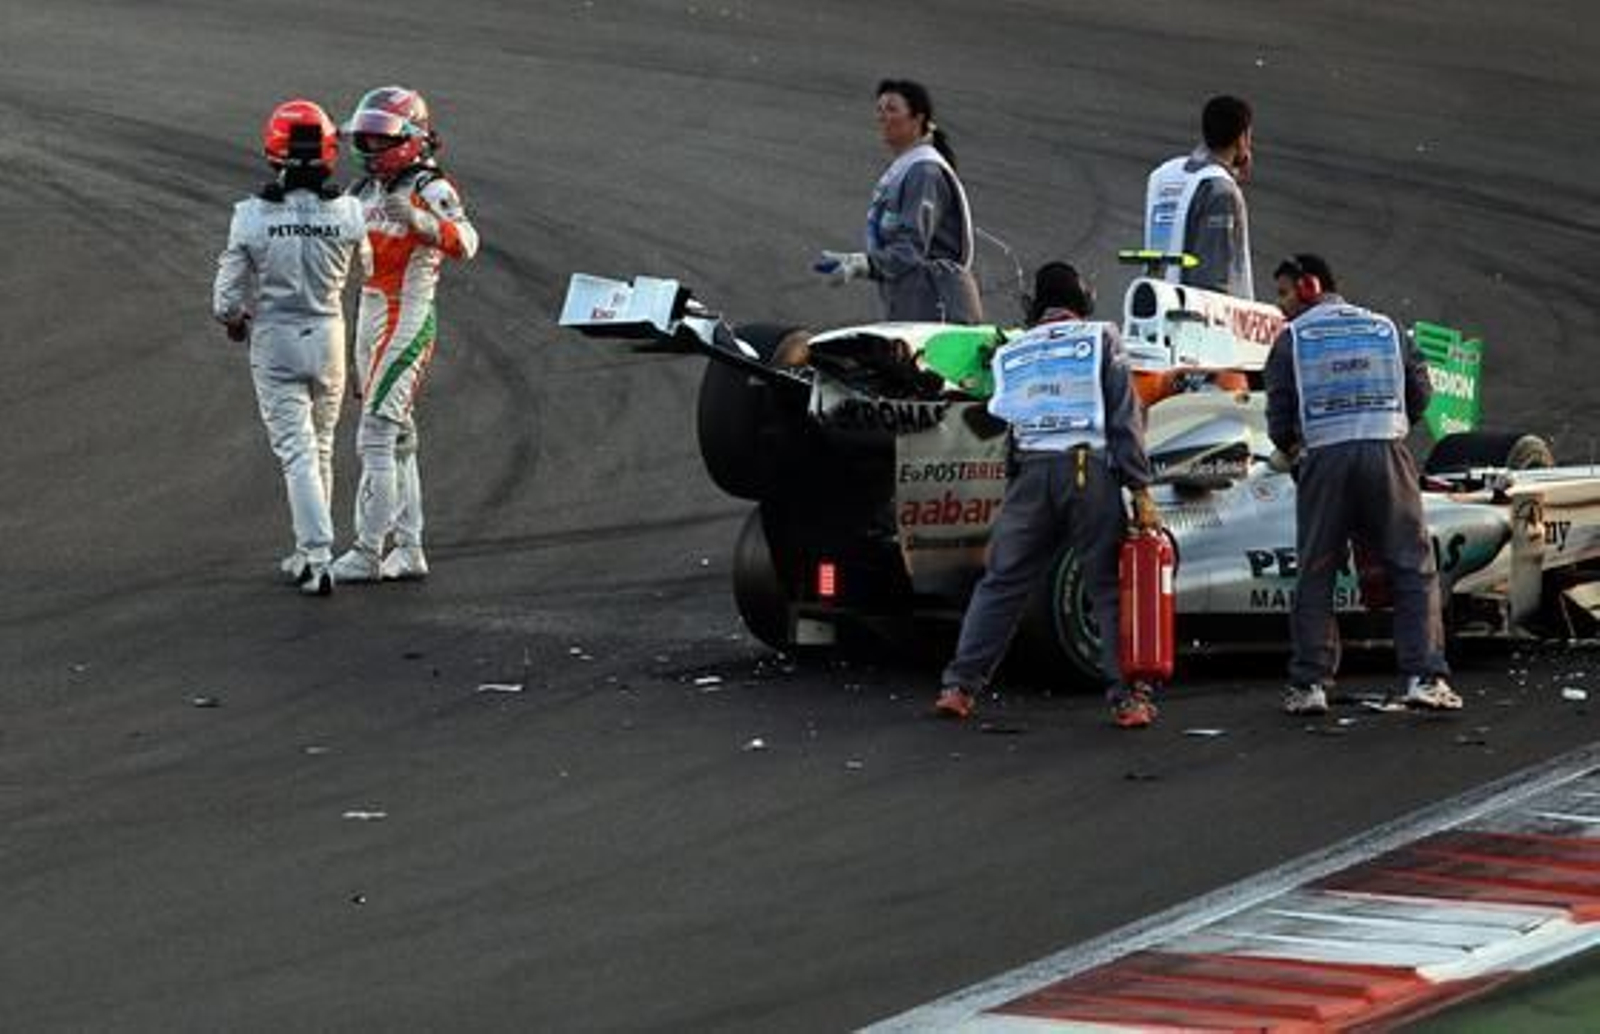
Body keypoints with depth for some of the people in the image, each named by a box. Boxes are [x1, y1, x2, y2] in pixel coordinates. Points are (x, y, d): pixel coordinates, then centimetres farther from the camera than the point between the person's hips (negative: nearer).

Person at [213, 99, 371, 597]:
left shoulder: (251, 216, -14)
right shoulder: (349, 213, -10)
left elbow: (227, 298, -9)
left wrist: (235, 320, 14)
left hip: (273, 339, -2)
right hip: (329, 335, 2)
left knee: (297, 452, -1)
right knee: (320, 447, 18)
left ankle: (317, 558, -13)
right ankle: (309, 552, 28)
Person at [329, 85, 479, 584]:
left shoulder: (430, 189, -12)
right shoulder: (367, 192, 15)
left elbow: (465, 242, -31)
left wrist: (418, 219, -44)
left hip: (408, 320, -9)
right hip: (370, 318, 9)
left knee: (377, 436, -13)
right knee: (396, 438, 13)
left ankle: (368, 551, -13)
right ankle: (409, 549, 18)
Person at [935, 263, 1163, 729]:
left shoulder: (1013, 352, 18)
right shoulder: (1100, 338, 7)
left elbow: (1004, 417, 12)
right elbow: (1125, 419, 1)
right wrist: (1141, 489, -1)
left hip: (1031, 471, 3)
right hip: (1090, 469, -3)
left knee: (1001, 581, 9)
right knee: (1110, 585, 3)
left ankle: (960, 685, 5)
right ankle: (1126, 697, -1)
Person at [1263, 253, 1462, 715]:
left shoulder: (1293, 338, 7)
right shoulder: (1385, 328, 15)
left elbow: (1279, 409, 1)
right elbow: (1420, 392, 12)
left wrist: (1287, 448, 21)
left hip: (1324, 458, -1)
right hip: (1387, 452, 1)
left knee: (1315, 574, 7)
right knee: (1413, 568, 3)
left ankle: (1309, 684, 4)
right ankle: (1425, 675, -7)